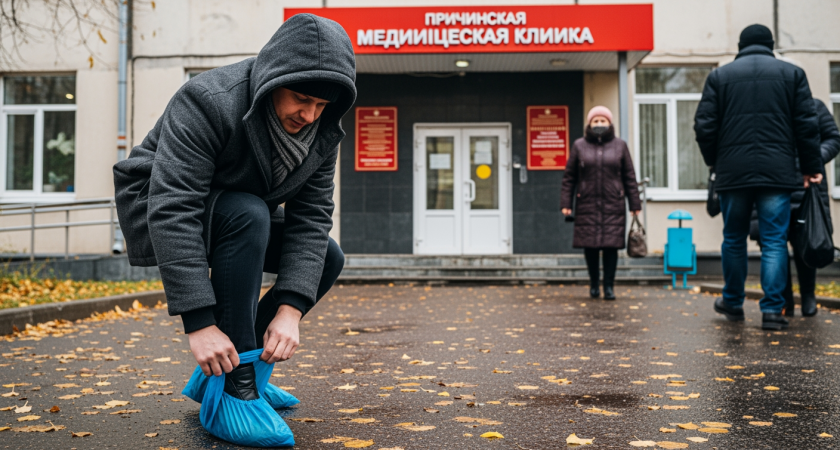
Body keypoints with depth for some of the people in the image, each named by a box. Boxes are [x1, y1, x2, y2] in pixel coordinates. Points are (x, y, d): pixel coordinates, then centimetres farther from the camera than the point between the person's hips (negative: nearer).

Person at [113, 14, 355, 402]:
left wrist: (290, 310, -28)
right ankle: (232, 388, -29)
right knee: (248, 215, -36)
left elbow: (310, 218, -15)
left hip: (242, 215, 7)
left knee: (328, 258, -6)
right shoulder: (209, 103, -32)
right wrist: (199, 322, -43)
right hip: (155, 207, -7)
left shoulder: (322, 134, -12)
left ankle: (237, 365, 3)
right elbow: (171, 210, -39)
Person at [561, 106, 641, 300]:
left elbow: (629, 177, 8)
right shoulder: (579, 146, 7)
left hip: (613, 205, 0)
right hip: (587, 205, 0)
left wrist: (635, 204, 4)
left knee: (611, 245, -2)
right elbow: (569, 177, 6)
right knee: (590, 246, 2)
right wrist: (566, 203, -1)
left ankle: (609, 286, 7)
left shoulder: (620, 146, 9)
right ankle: (594, 284, 18)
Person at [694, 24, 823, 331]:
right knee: (774, 241, 2)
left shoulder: (719, 76, 6)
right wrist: (811, 166, 12)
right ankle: (772, 310, -2)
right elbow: (807, 125, 3)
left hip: (733, 172, 1)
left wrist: (715, 162, 16)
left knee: (734, 239, 14)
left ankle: (733, 303, 25)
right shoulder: (792, 74, 7)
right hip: (777, 172, -1)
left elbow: (704, 126, 1)